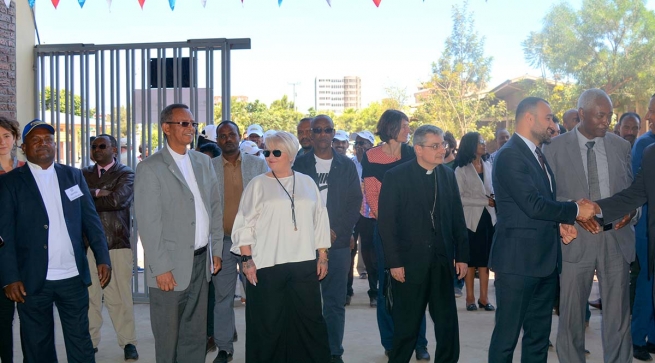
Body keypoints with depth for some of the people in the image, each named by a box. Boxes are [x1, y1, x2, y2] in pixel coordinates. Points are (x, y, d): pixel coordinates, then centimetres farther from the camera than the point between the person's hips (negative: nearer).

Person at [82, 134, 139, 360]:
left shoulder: (126, 174, 5)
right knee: (90, 295, 1)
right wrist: (98, 193, -9)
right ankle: (91, 341, 13)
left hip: (118, 242, -3)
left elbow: (118, 199, -12)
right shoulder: (84, 174, 16)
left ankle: (128, 342, 8)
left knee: (120, 296, -1)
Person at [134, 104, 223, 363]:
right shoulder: (150, 168, -9)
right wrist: (161, 268, -14)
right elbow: (148, 223, -12)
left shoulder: (204, 162, 9)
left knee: (196, 334, 14)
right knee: (168, 337, 8)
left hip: (201, 261, 5)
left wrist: (216, 250, 9)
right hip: (171, 266, -5)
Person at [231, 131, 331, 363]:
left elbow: (319, 222, 11)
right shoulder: (258, 184, 2)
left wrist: (322, 256, 7)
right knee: (268, 323, 5)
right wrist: (247, 259, -7)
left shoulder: (307, 183, 8)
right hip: (267, 265, -2)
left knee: (310, 319, 7)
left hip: (304, 263, 2)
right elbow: (245, 224, 0)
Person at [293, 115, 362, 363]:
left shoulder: (347, 166, 9)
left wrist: (337, 231, -6)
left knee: (335, 302, 3)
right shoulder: (299, 164, 6)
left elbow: (355, 202, 6)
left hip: (338, 242, 1)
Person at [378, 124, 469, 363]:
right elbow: (386, 222, -8)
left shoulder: (448, 175, 7)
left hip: (442, 262, 4)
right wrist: (394, 262, -12)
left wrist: (462, 255, 5)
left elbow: (457, 218, 9)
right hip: (409, 263, -4)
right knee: (407, 325, 8)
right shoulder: (396, 177, -7)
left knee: (448, 324, 9)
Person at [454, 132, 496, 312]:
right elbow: (459, 198, -12)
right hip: (471, 218, -4)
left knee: (485, 259, 6)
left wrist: (495, 198, -5)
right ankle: (470, 297, 13)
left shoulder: (488, 165, 8)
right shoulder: (461, 170, -6)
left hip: (488, 217, 4)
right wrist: (485, 201, -15)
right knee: (471, 259, 4)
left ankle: (484, 297, 11)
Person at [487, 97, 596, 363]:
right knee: (507, 336, 0)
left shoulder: (538, 154, 16)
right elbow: (533, 205, -21)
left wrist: (562, 222, -2)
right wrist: (575, 210, -9)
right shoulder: (510, 155, -14)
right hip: (518, 261, -9)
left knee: (539, 336, 15)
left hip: (545, 260, 9)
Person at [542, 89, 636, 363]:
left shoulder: (621, 146, 7)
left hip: (616, 239, 2)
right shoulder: (555, 149, -2)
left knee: (618, 316, 8)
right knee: (571, 315, 9)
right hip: (576, 240, -2)